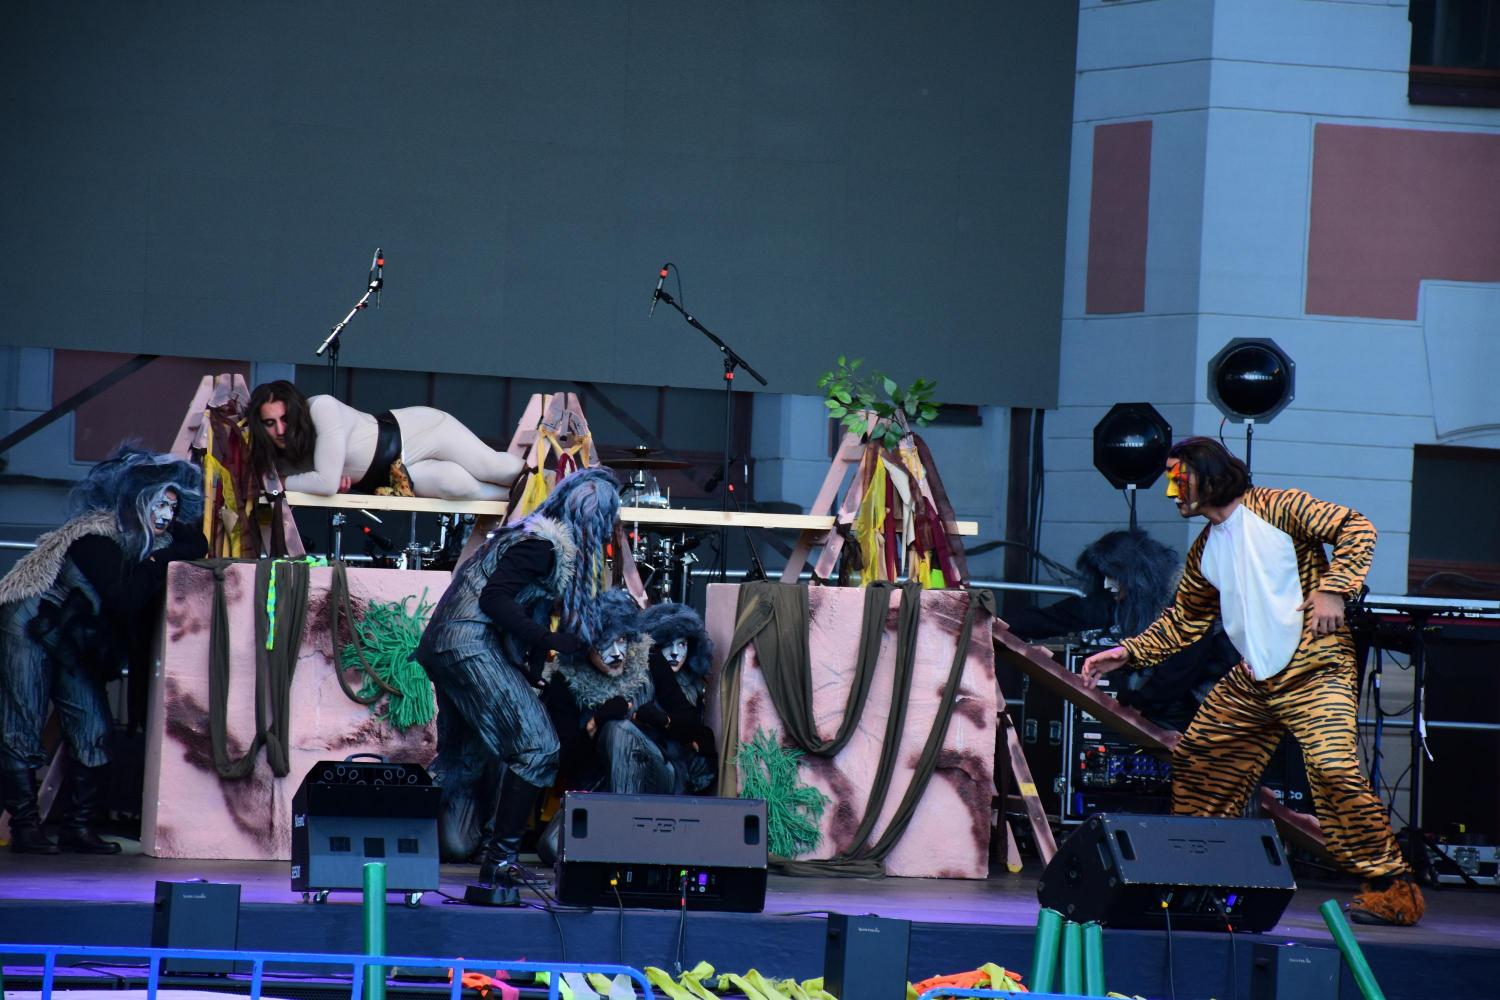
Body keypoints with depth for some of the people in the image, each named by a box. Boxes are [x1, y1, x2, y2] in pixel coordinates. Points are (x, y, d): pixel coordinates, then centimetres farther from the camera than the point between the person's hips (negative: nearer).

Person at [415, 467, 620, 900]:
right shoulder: (544, 544, -12)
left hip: (442, 647, 10)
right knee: (536, 746, -12)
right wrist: (551, 641, -20)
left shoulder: (533, 535, 18)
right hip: (471, 647, -10)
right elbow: (494, 599, -21)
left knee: (465, 758, 18)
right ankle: (501, 860, -14)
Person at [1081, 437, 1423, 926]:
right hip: (1252, 681, 9)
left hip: (1314, 670, -9)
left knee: (1332, 767, -24)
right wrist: (1128, 653, 17)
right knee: (1195, 758, 10)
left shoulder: (1278, 509, -6)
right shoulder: (1205, 551, 17)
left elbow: (1356, 529, -10)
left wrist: (1332, 589, -21)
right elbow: (1183, 621, 26)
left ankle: (1392, 889, -21)